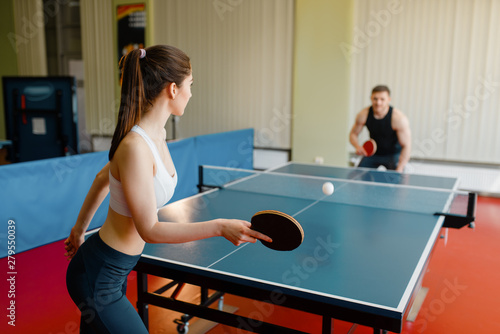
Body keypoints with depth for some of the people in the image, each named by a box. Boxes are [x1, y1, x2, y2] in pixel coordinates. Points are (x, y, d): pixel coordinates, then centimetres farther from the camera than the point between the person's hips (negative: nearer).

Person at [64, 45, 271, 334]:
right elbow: (150, 230, -25)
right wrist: (220, 227, -27)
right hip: (97, 279, -9)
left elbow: (103, 179, 13)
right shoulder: (135, 147, -28)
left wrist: (80, 229, 23)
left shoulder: (157, 134, 0)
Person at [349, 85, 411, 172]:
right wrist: (358, 147, -24)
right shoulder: (363, 115, -17)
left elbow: (406, 146, -24)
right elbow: (353, 134, -2)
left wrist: (399, 170, -32)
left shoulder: (399, 119, -27)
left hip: (393, 154, -3)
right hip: (372, 152, 3)